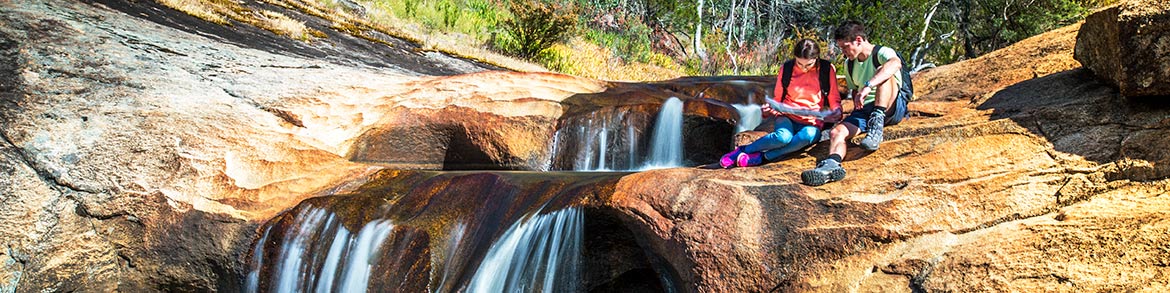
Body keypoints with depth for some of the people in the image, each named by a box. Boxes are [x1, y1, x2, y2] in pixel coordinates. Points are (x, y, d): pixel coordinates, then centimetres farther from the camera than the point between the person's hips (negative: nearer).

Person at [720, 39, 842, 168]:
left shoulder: (827, 69, -2)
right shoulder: (787, 69, 1)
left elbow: (834, 100, 4)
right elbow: (778, 99, 9)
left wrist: (837, 112, -20)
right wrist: (768, 110, -13)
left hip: (812, 125, 0)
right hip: (787, 118, 0)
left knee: (808, 134, -40)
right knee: (783, 136, -38)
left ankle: (762, 157, -31)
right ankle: (742, 150, -19)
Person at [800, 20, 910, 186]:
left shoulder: (882, 53, -7)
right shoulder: (850, 65, 17)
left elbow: (895, 63, -31)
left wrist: (868, 86, -43)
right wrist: (857, 105, 5)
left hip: (893, 108, -6)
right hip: (864, 110, 6)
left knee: (883, 73, -31)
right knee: (837, 132, -23)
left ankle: (877, 125, -43)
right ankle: (832, 164, -52)